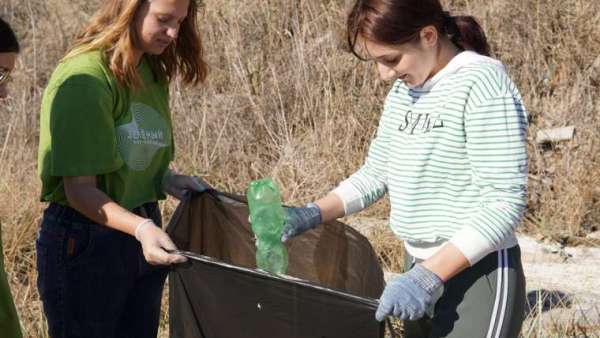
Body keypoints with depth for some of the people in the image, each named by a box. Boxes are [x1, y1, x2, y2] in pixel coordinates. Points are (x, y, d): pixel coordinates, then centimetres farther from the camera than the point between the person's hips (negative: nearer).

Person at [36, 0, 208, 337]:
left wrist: (166, 179, -2)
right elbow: (80, 189, -20)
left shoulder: (154, 73, 6)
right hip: (84, 241, -7)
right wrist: (141, 228, -33)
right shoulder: (84, 79, -19)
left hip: (143, 228, 8)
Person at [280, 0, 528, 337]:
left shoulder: (481, 82, -17)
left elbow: (506, 202, -21)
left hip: (478, 274, -8)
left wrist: (428, 276, -25)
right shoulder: (403, 90, 9)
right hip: (422, 270, 8)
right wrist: (312, 214, -1)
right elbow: (376, 173, 16)